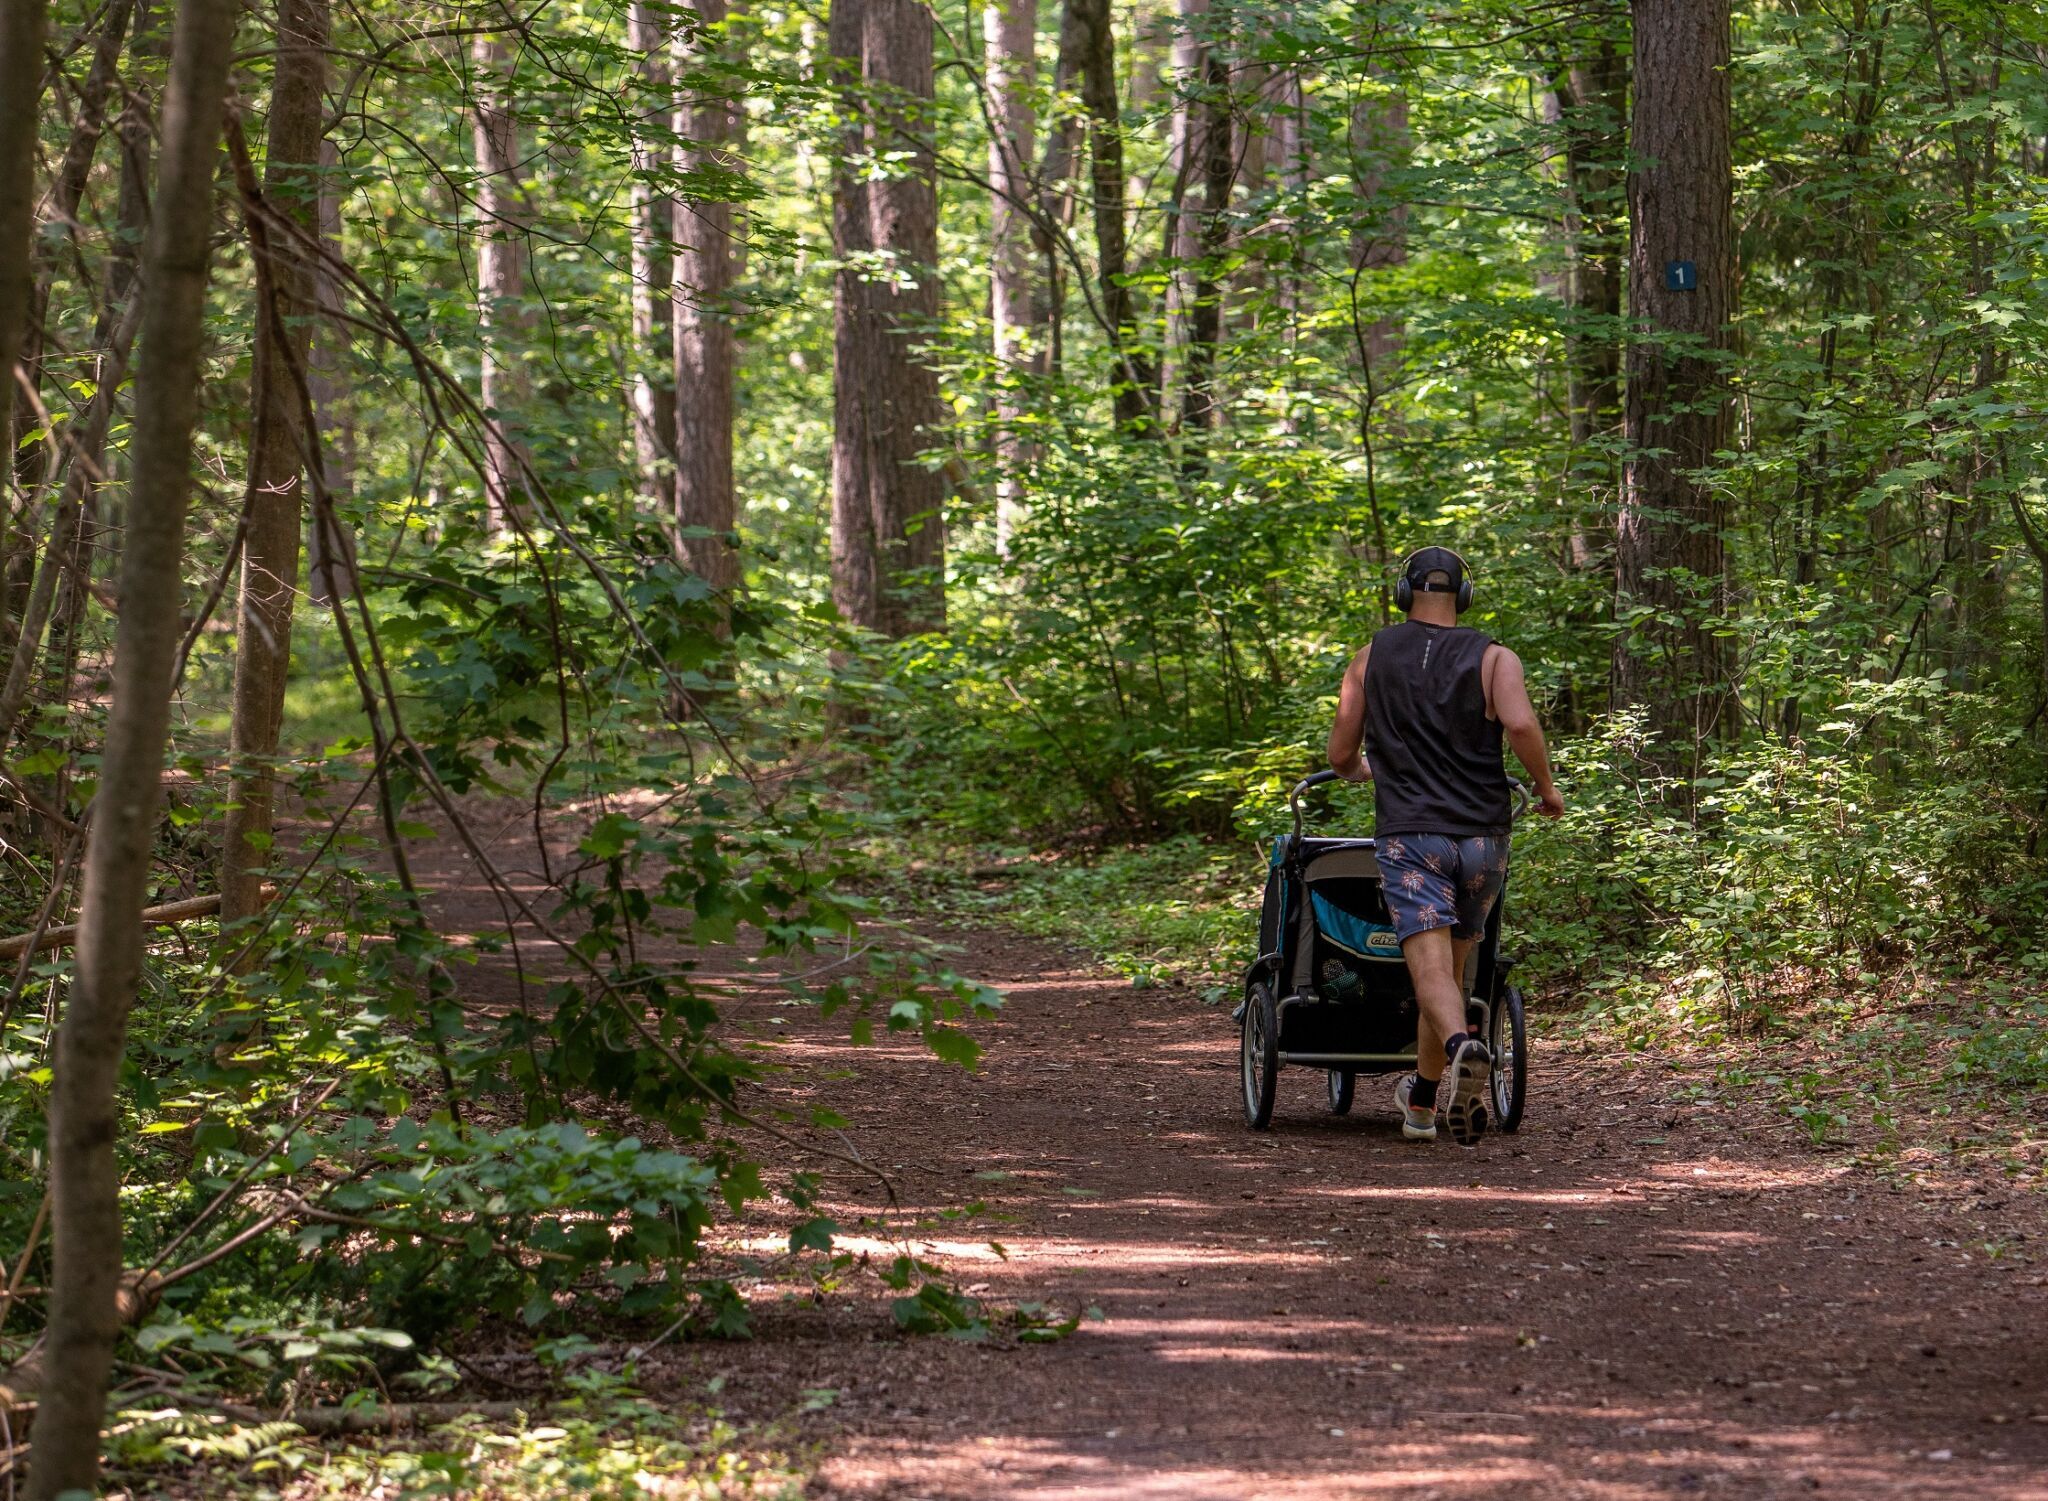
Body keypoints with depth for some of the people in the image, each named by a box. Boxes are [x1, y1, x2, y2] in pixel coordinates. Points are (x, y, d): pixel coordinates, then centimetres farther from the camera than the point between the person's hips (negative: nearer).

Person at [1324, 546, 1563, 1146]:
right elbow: (1520, 724, -15)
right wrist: (1547, 789, 1)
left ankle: (1462, 1048, -45)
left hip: (1409, 837, -2)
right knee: (1452, 966, 17)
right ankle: (1422, 1101, 29)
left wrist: (1359, 770, 35)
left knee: (1431, 968, -14)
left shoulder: (1371, 658, 8)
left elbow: (1340, 754, 11)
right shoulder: (1493, 658, 3)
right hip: (1482, 837, 2)